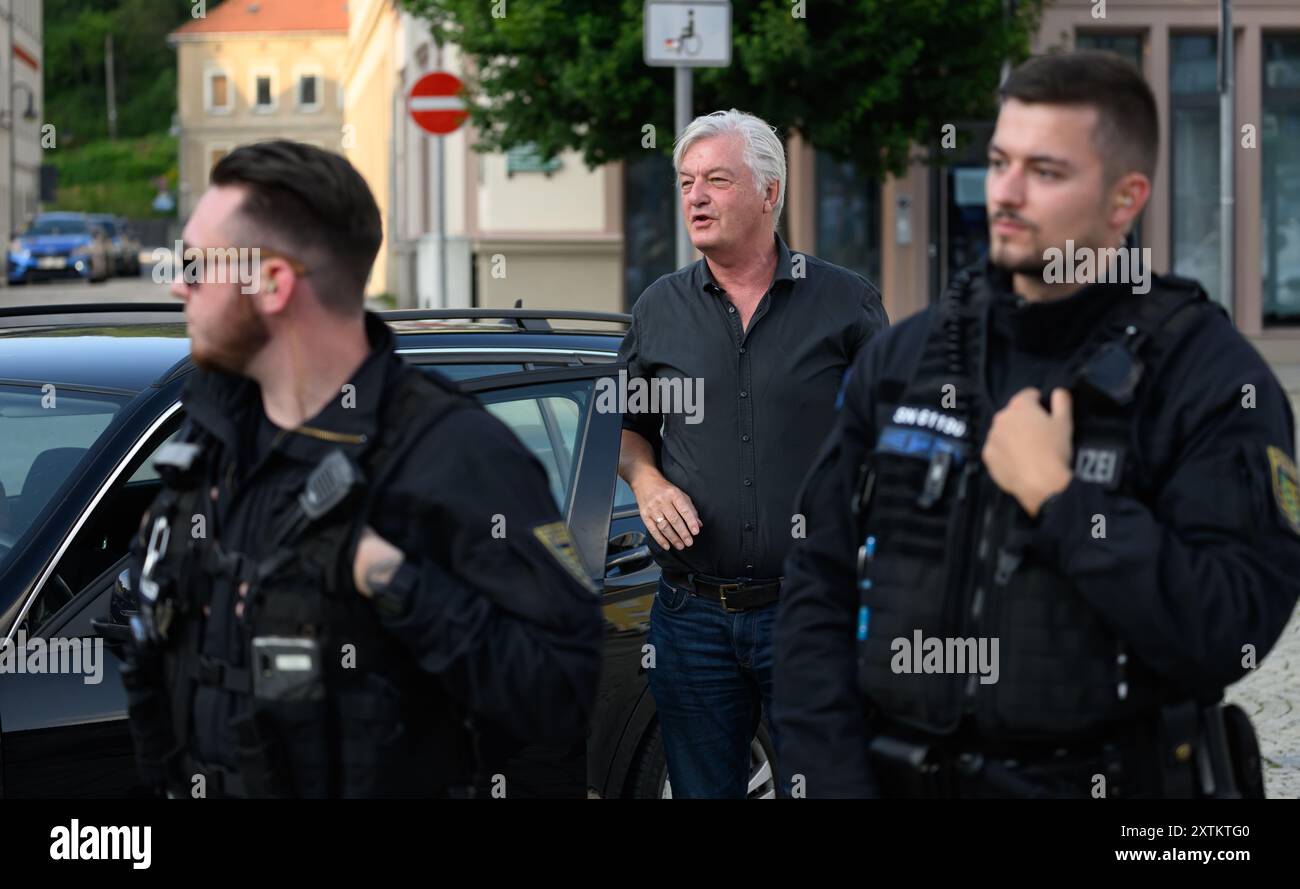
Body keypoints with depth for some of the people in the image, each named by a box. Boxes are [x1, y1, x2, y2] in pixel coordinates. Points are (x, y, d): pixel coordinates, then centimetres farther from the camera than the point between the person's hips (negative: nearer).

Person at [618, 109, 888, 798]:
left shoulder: (846, 302, 1)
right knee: (702, 789, 9)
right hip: (693, 615, 3)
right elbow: (628, 426, 19)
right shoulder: (659, 309, 10)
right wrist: (646, 482, -1)